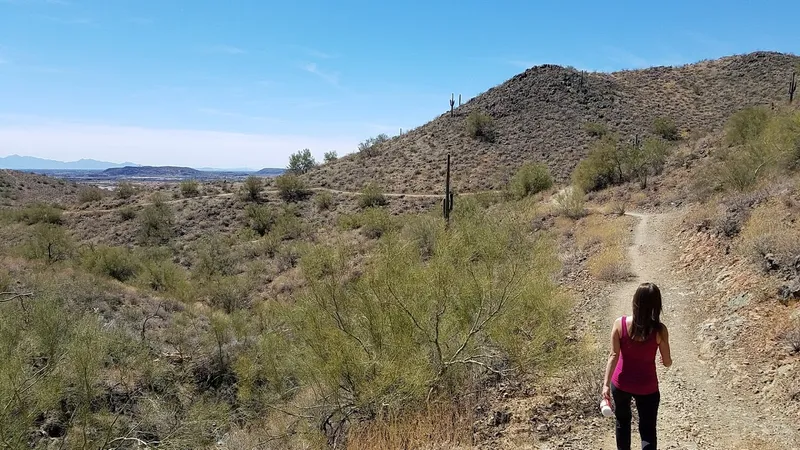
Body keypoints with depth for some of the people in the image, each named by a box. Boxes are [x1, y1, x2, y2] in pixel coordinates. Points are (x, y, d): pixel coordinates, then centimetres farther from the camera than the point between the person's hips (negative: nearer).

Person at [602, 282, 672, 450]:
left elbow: (614, 356, -16)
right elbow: (667, 363, -5)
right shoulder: (659, 330, -17)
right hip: (647, 387, -2)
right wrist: (667, 360, 19)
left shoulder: (620, 324, -15)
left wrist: (606, 384, -13)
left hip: (621, 383, 2)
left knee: (622, 421, 25)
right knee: (648, 430, 10)